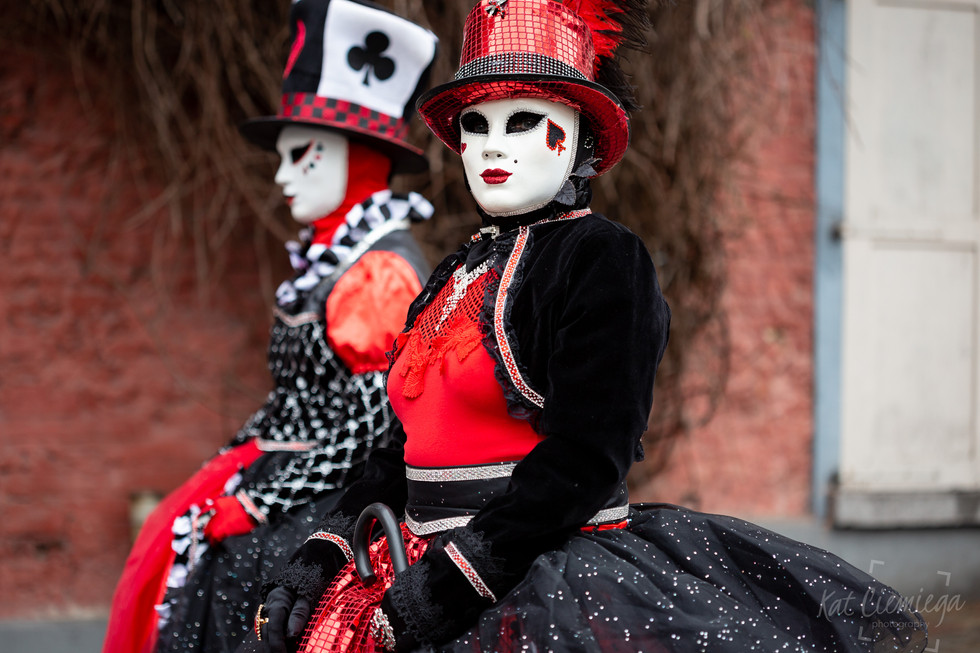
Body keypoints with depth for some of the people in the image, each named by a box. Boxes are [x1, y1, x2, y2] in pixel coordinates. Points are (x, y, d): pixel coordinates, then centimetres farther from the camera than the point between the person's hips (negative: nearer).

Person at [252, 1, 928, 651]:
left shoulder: (605, 259, -7)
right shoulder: (460, 273, 16)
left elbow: (586, 460, -15)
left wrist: (453, 579, -20)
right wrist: (325, 549, 2)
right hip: (428, 582, 7)